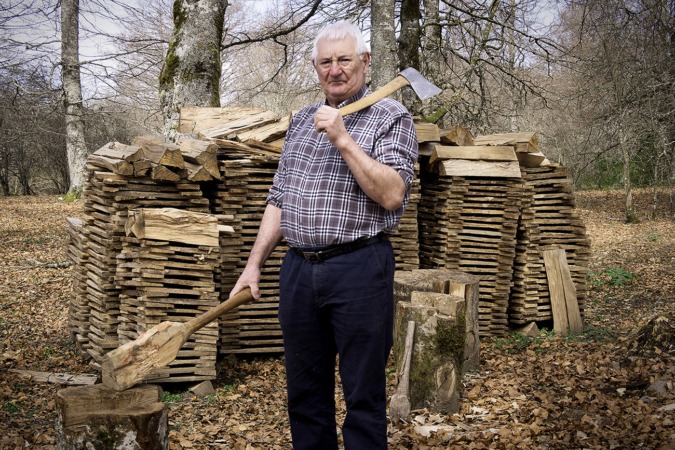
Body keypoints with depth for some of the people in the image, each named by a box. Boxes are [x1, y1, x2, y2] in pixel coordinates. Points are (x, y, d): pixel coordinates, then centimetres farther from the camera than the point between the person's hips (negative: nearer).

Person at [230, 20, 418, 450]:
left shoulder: (391, 117, -3)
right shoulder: (302, 121, 16)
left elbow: (392, 194, -16)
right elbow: (279, 200, 18)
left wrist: (344, 140, -18)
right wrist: (254, 264, 12)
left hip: (358, 268, -6)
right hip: (299, 269, 6)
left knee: (364, 395, 3)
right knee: (304, 392, 15)